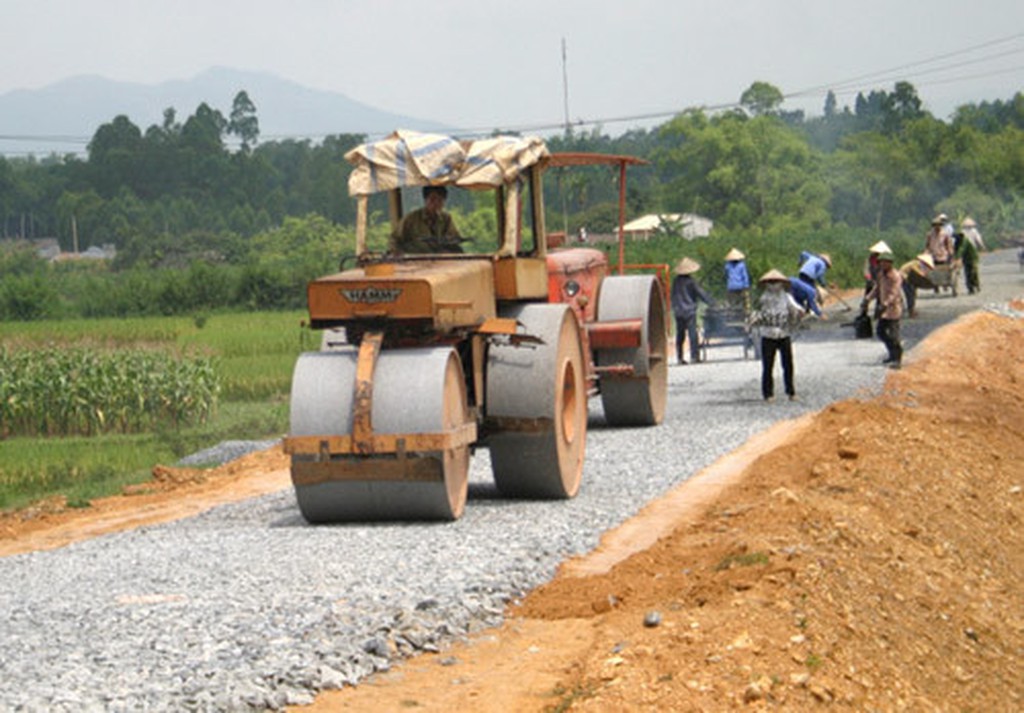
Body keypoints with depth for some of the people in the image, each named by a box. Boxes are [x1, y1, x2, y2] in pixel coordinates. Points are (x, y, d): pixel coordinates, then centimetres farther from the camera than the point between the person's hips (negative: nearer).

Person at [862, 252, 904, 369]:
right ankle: (893, 354, 29)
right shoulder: (881, 274, 10)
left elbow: (894, 294, -26)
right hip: (884, 307, 9)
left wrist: (885, 305, -37)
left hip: (894, 307, -9)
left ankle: (897, 359, -3)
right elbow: (877, 288, 19)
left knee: (893, 334, -9)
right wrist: (867, 300, 9)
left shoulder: (896, 276, -18)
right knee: (881, 332, 14)